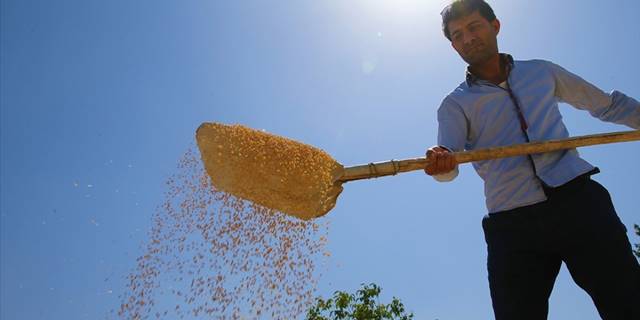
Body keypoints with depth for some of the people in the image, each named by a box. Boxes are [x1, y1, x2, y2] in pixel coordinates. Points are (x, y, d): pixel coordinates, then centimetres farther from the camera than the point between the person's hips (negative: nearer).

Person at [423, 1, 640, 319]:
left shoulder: (542, 71, 20)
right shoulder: (455, 104, 10)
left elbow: (608, 104, 30)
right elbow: (449, 160, -9)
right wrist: (439, 161, -33)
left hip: (578, 199, 2)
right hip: (512, 224, -1)